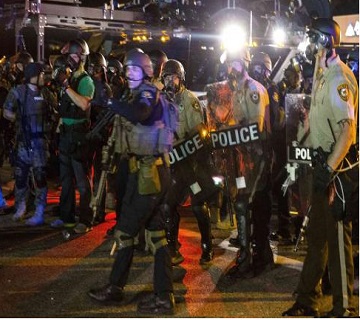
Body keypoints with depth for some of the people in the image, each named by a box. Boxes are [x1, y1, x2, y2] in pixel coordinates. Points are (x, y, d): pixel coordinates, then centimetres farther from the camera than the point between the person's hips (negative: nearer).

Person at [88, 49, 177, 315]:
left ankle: (115, 288, 16)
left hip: (148, 173, -10)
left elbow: (139, 114, -33)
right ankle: (164, 296, 15)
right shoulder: (142, 95, 19)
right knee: (156, 233, 10)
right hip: (153, 171, 10)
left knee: (125, 232, 1)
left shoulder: (148, 93, -12)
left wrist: (110, 101, -26)